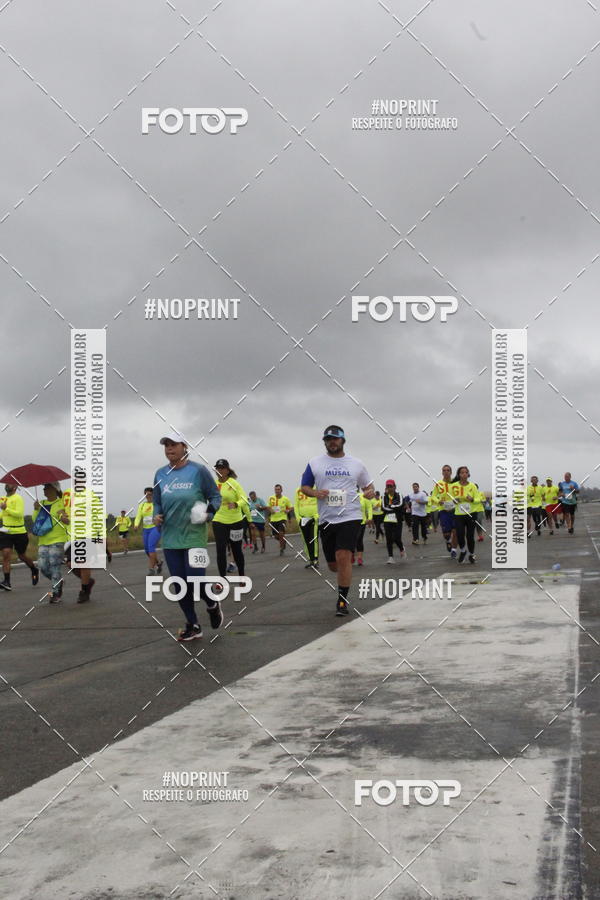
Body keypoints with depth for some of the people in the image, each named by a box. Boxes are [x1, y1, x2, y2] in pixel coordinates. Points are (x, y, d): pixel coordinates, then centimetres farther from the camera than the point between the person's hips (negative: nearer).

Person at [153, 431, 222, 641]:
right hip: (170, 539, 5)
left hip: (194, 536, -5)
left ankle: (212, 605, 23)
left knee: (195, 581, -10)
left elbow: (215, 496, 2)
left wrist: (208, 513, -15)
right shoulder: (161, 474, 8)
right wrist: (157, 516, 0)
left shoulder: (198, 471, -5)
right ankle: (192, 626, 21)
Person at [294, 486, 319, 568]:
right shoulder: (298, 490, 7)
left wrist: (317, 516, -14)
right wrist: (298, 517, 0)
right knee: (307, 540, 7)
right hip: (303, 519, 4)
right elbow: (296, 505, 10)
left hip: (314, 518, -4)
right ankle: (311, 560, 15)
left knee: (314, 539, -10)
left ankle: (316, 560, -7)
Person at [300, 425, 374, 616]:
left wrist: (370, 492, -8)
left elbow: (368, 485, 16)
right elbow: (304, 486, 10)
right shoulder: (315, 463, 6)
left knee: (343, 557, -18)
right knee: (333, 564, 9)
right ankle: (345, 580, 45)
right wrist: (315, 493, -11)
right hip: (326, 519, 2)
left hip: (350, 516, -2)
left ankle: (342, 600, -8)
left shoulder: (356, 464, 7)